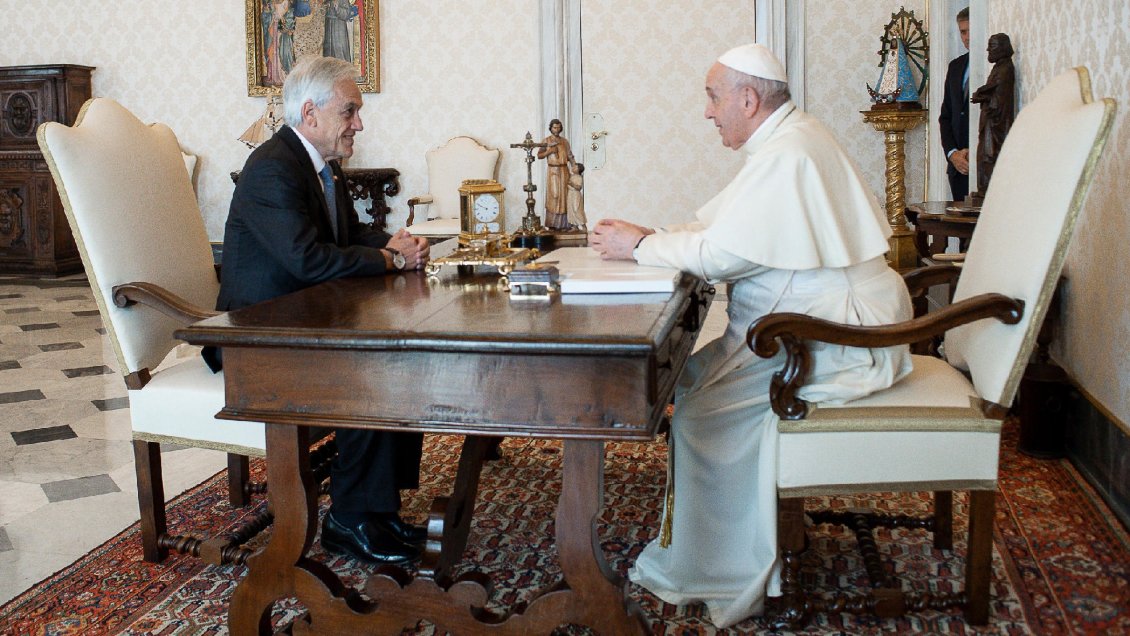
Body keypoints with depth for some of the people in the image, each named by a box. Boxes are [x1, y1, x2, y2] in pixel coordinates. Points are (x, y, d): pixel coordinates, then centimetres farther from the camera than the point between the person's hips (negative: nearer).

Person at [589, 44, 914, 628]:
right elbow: (721, 226, 17)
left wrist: (638, 247, -10)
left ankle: (725, 579, 2)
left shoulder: (786, 156, -20)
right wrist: (648, 235, 6)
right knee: (700, 371, 8)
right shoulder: (789, 139, 15)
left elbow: (720, 255, -22)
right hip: (829, 321, 11)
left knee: (702, 394, -13)